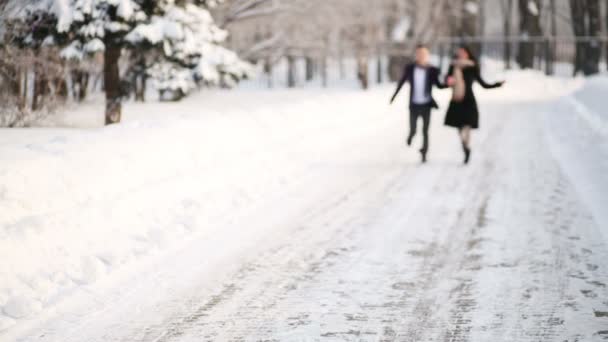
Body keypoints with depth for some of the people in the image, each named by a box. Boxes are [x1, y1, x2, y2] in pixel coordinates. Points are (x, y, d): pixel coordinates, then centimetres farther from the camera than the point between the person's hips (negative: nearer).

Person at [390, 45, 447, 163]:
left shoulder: (432, 70, -9)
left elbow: (439, 85, 2)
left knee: (425, 132, 0)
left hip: (426, 105, -1)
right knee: (413, 131, 2)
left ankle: (424, 154, 16)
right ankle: (411, 134, 40)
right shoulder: (410, 68, -7)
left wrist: (448, 84, -19)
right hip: (414, 106, 1)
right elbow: (402, 81, 9)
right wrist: (394, 95, 16)